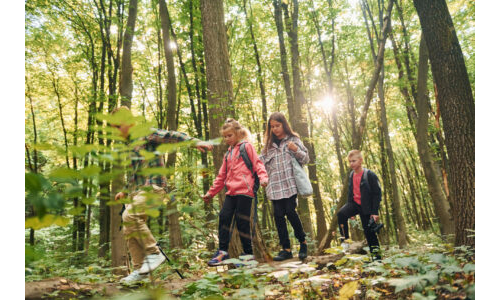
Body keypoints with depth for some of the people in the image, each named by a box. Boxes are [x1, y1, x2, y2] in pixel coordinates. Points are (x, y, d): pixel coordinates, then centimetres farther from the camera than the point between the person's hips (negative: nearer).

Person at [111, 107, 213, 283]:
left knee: (130, 216, -28)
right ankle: (140, 269, 15)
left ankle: (154, 253, -17)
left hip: (153, 188, -9)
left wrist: (195, 142, -32)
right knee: (129, 231, 5)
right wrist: (125, 192, 29)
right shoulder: (128, 144, 24)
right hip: (137, 191, 9)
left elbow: (171, 136, -18)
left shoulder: (146, 134, -3)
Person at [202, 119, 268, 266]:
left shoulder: (246, 146, 4)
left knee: (242, 221, -4)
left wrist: (263, 177, -23)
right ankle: (222, 251, 5)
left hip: (244, 190, -7)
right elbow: (222, 176, 27)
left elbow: (257, 163, -5)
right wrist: (211, 192, 25)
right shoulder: (228, 153, 24)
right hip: (231, 192, 7)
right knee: (224, 217, -4)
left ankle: (248, 253, 9)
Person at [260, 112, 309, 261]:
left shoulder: (293, 139, 7)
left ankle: (303, 242, 13)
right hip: (275, 185, 4)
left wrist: (296, 150, -12)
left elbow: (306, 158, 5)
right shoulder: (268, 144, 16)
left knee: (290, 212, -10)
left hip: (290, 183, -3)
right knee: (278, 215, 1)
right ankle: (286, 249, 9)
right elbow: (261, 162, 13)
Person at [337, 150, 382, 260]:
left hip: (366, 206, -4)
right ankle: (344, 239, -12)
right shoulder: (351, 175, 5)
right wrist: (349, 208, 11)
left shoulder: (369, 174, -14)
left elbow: (377, 193, -12)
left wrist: (375, 212, -15)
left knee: (369, 231, 2)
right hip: (354, 203, 5)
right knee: (341, 214, -23)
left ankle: (376, 254, 17)